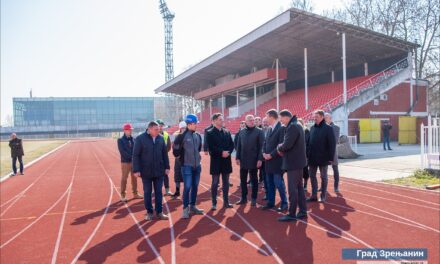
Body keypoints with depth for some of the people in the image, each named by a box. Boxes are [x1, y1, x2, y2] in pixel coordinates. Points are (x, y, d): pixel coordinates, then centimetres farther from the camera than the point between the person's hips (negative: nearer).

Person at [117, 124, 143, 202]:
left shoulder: (133, 139, 9)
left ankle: (135, 193, 21)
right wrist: (131, 157, -20)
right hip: (125, 162, -4)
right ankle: (123, 195, 8)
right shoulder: (120, 140, -4)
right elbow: (122, 151, -13)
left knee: (134, 178, 10)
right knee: (124, 178, 0)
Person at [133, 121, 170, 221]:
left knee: (158, 192, 9)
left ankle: (159, 212, 20)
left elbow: (165, 153, 9)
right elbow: (135, 155, -7)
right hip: (146, 171, -2)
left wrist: (167, 167, 7)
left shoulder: (161, 138, 1)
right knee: (147, 192, 8)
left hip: (159, 171, 3)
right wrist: (136, 170, -11)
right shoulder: (140, 138, -9)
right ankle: (149, 212, 21)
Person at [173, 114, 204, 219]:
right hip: (187, 166, -6)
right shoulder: (182, 136, -11)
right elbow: (176, 152, -7)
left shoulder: (198, 136, 7)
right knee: (187, 187, -4)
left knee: (195, 187, 12)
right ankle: (185, 208, 8)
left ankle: (192, 206, 26)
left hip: (197, 165, 6)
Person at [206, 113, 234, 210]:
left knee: (226, 182, 10)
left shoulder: (227, 132, 10)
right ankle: (214, 203, 11)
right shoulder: (210, 133, -4)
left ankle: (226, 202, 20)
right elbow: (211, 147, -13)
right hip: (216, 161, -4)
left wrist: (228, 152, -11)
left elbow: (232, 145, 8)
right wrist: (221, 152, -19)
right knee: (215, 183, 1)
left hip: (226, 161, 5)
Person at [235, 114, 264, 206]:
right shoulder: (242, 132, 8)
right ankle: (243, 198, 21)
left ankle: (254, 199, 16)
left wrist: (260, 159, -14)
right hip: (243, 160, 4)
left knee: (254, 180, 7)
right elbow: (238, 146, 9)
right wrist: (237, 157, 3)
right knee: (243, 180, 9)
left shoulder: (259, 131, -4)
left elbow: (261, 146, -8)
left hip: (254, 160, -4)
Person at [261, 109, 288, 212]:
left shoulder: (282, 128, -13)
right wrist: (264, 152, -1)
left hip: (277, 161, -8)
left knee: (279, 183, -2)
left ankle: (284, 203, 12)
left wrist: (271, 155, -18)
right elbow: (265, 142, 16)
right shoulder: (269, 129, 14)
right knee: (269, 183, 13)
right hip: (269, 161, 8)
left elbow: (281, 145, -20)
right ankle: (270, 202, 24)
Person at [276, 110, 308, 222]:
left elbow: (287, 145, -26)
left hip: (293, 162, -10)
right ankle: (303, 211, 23)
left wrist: (279, 147, -6)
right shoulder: (296, 125, 15)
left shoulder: (292, 126, -18)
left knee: (292, 189, -4)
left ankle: (292, 214, 4)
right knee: (299, 187, 15)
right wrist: (282, 149, 2)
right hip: (297, 161, 11)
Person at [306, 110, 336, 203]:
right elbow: (308, 142, 10)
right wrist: (307, 155, 4)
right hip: (312, 157, 5)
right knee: (312, 176, 8)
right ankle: (314, 195, 18)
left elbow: (332, 144, -9)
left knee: (323, 177, 7)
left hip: (323, 158, -5)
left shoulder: (328, 128, -6)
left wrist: (331, 157, -13)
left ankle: (323, 196, 17)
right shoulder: (312, 128, 8)